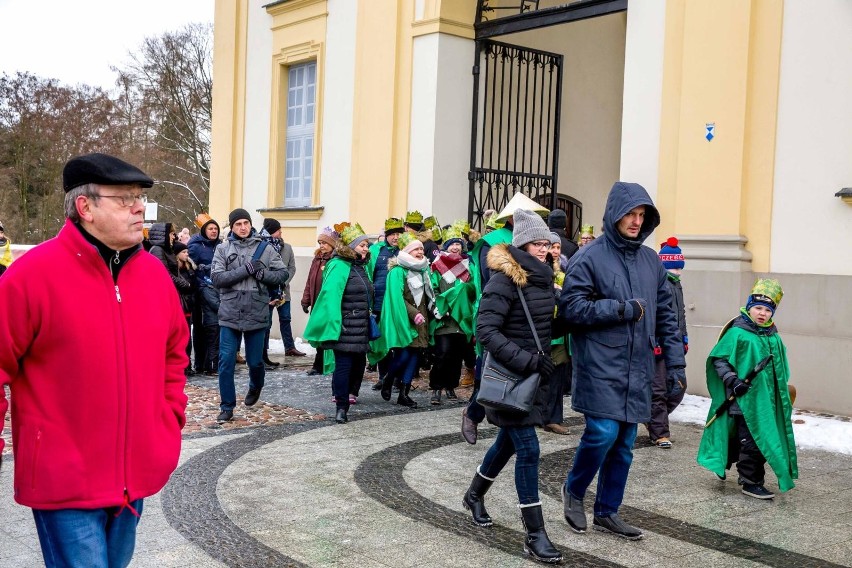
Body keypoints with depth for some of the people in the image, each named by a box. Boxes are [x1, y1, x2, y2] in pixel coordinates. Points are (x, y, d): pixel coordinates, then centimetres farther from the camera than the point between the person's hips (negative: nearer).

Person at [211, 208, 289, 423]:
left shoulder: (265, 249, 3)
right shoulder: (223, 249, 1)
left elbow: (282, 273, 3)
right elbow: (216, 277, -10)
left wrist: (261, 274, -14)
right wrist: (244, 270, -17)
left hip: (257, 314, 0)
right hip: (230, 314, 0)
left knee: (255, 361, 10)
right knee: (226, 362, -1)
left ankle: (255, 387, 44)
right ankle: (227, 406, 12)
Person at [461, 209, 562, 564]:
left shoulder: (544, 278, 8)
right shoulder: (505, 279, -16)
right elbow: (485, 330, -21)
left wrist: (543, 361, 7)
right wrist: (525, 360, -26)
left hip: (535, 373, 8)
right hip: (511, 376, -8)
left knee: (509, 441, 19)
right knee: (528, 449, -8)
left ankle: (474, 495, 42)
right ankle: (534, 535, -1)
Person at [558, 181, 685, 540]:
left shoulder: (651, 261, 11)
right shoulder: (590, 257, -7)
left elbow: (665, 315, 15)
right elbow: (571, 308, -13)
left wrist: (675, 361, 9)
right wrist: (623, 309, -16)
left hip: (637, 369, 6)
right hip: (600, 365, -6)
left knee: (624, 444, 9)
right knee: (603, 433, -12)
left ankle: (607, 512, 24)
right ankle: (573, 490, 15)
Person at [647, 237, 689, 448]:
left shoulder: (676, 284, 17)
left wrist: (684, 340, 22)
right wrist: (653, 343, -22)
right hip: (659, 345, -9)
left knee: (678, 387, 12)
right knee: (658, 390, 0)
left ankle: (655, 420, 30)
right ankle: (660, 433, 9)